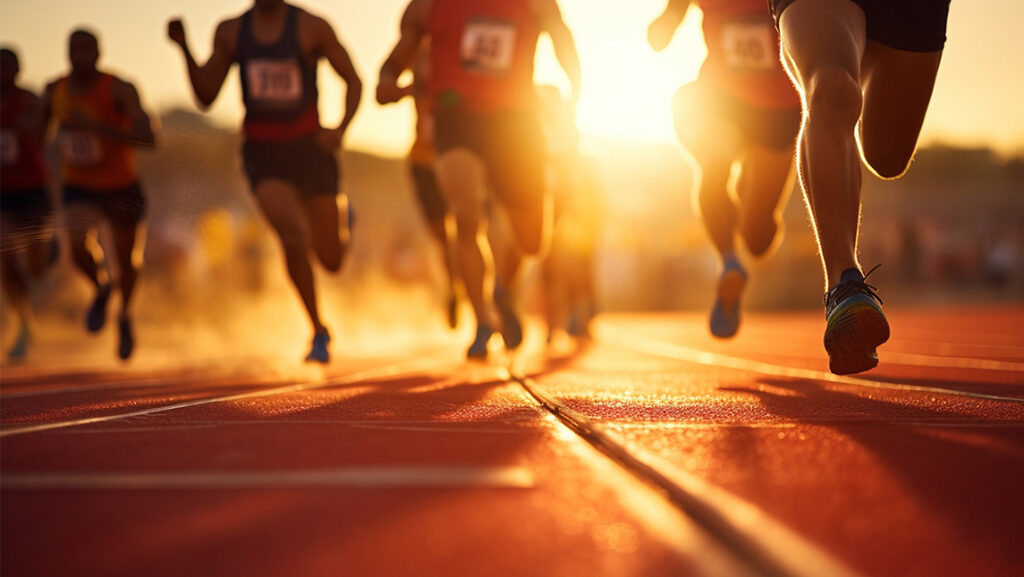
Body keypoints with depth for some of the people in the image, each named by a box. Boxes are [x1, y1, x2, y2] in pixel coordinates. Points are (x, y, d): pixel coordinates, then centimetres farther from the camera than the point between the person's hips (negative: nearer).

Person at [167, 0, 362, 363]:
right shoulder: (230, 31, 3)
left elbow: (353, 81, 1)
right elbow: (206, 97, 4)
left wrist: (341, 129, -18)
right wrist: (184, 47, -11)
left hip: (309, 149, 0)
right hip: (263, 156, 0)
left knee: (331, 261, 5)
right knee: (292, 238, -26)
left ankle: (339, 213, 42)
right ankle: (318, 331, -6)